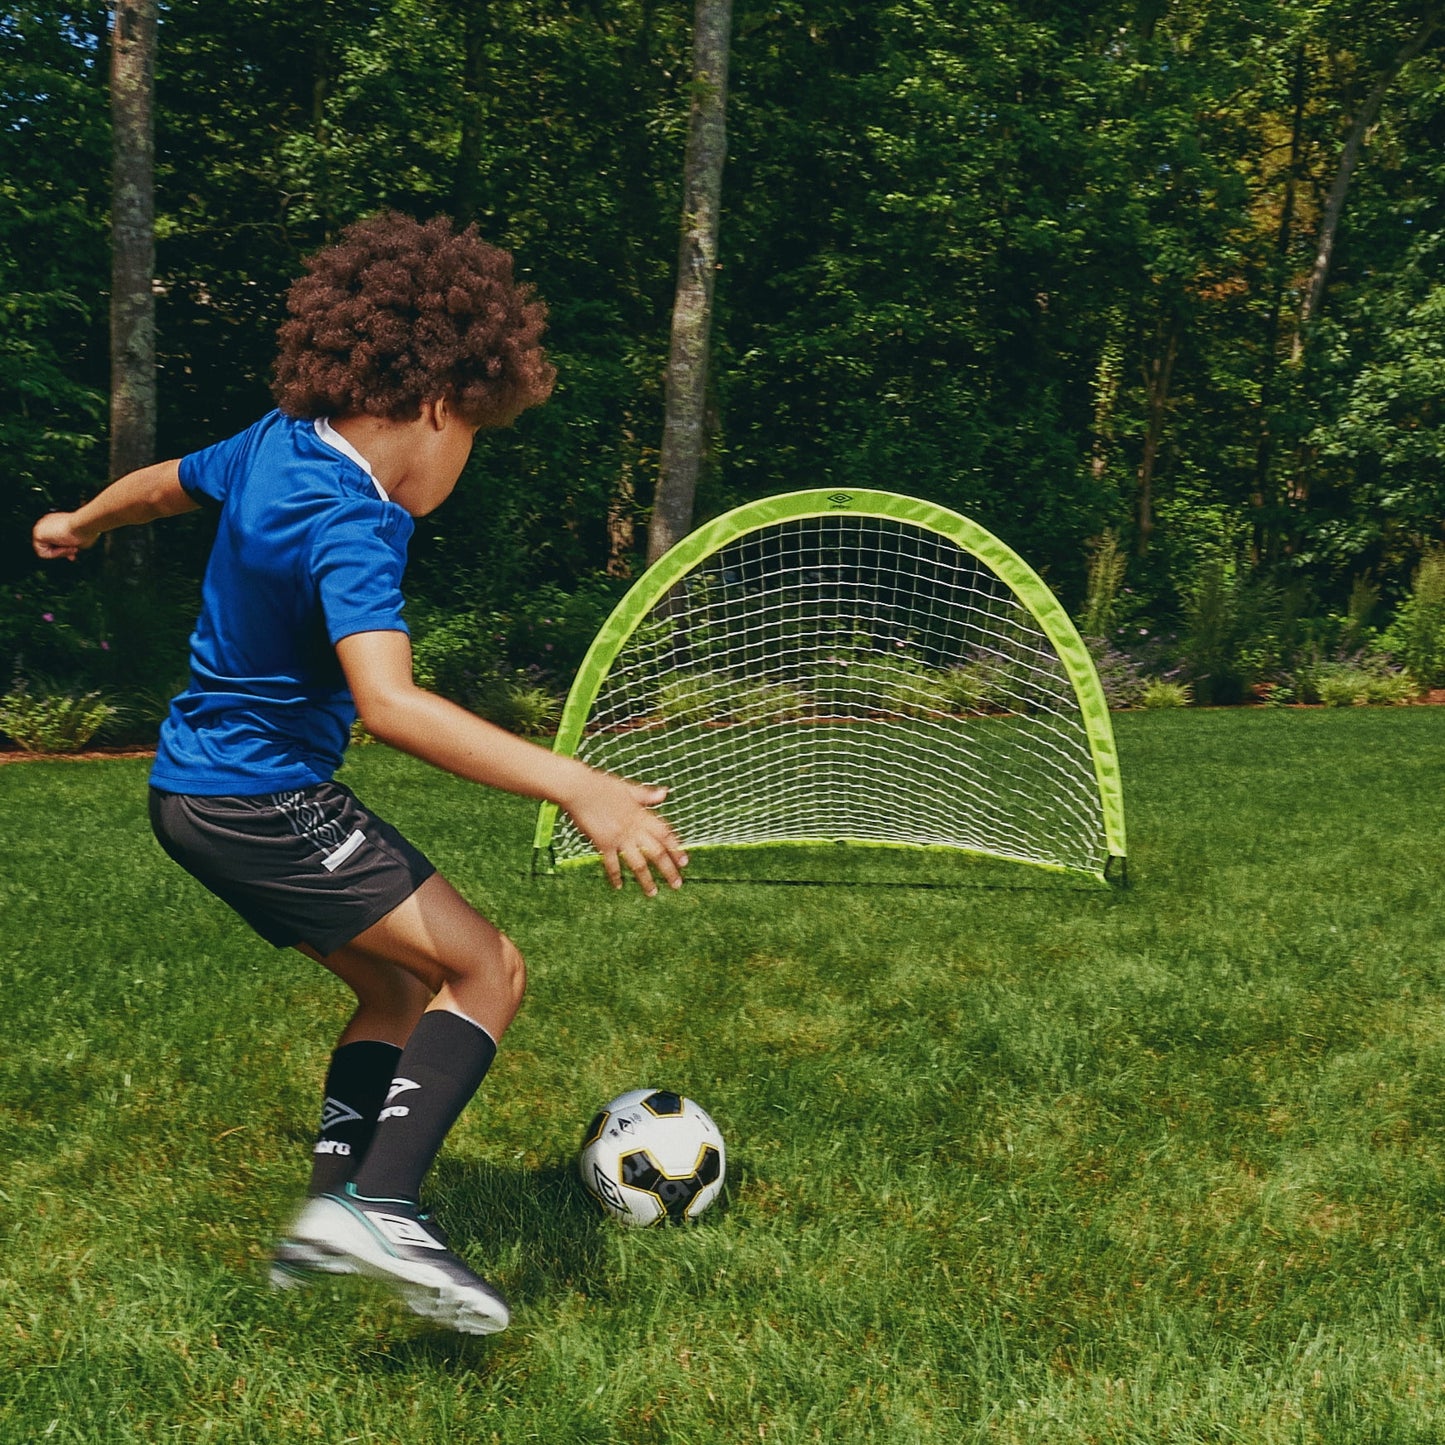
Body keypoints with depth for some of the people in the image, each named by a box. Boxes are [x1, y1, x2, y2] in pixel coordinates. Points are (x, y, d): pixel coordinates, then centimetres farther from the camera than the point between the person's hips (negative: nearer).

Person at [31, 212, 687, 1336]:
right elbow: (389, 704, -40)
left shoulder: (275, 443, 3)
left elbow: (167, 481, 24)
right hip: (265, 802, -10)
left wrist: (81, 523, 46)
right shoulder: (351, 529, -25)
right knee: (486, 969, -10)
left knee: (400, 987, 17)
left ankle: (334, 1211, 17)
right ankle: (380, 1207, -18)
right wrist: (576, 787, -45)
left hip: (200, 787, 10)